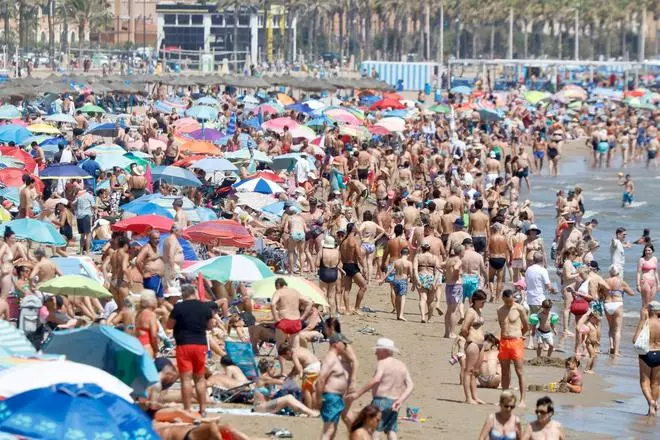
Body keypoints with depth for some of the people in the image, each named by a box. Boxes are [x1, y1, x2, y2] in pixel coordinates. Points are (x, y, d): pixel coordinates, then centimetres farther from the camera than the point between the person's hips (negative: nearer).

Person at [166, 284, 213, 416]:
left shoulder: (179, 307, -8)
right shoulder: (205, 307, 3)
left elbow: (169, 325, -1)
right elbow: (209, 326, 13)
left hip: (184, 345, -4)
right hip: (201, 344, 4)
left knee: (186, 379, -3)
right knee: (200, 378, 13)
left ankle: (187, 410, -7)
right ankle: (203, 409, 14)